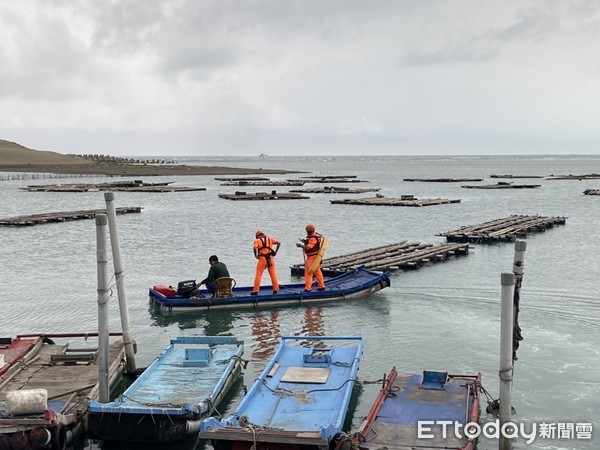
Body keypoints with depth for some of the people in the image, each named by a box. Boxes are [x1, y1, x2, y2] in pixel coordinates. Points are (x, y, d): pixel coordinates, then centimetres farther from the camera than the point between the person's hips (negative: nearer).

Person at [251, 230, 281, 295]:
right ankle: (275, 289, 13)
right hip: (270, 258, 3)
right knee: (273, 274, 10)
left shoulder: (257, 241, 4)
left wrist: (256, 255, -5)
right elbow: (278, 243, 6)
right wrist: (275, 251, 5)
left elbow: (255, 248, -15)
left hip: (262, 259, -3)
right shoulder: (270, 238, 14)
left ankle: (255, 290, 2)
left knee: (258, 275, 3)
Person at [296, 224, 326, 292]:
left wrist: (300, 245, -18)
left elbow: (308, 247, -29)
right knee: (317, 272, 16)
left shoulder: (313, 238, -22)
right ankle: (321, 286, 23)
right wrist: (305, 242, 3)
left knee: (308, 272, -5)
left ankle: (308, 288, -2)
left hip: (312, 257, -10)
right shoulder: (315, 236, 10)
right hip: (315, 256, 10)